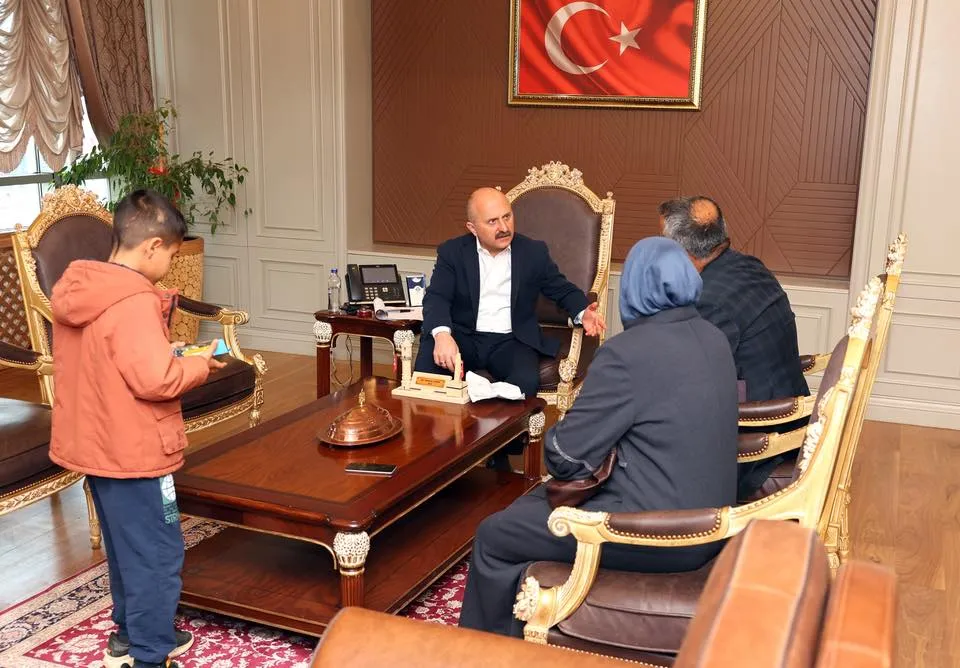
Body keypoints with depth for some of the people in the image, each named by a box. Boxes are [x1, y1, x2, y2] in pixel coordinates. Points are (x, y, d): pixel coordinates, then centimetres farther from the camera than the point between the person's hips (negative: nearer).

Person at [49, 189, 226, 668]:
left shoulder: (77, 291, 5)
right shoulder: (133, 301, -24)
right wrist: (199, 364, -12)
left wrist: (163, 352, 9)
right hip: (133, 451, -9)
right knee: (158, 555, 4)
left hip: (95, 445, 10)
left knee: (126, 547, 24)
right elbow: (155, 381, -29)